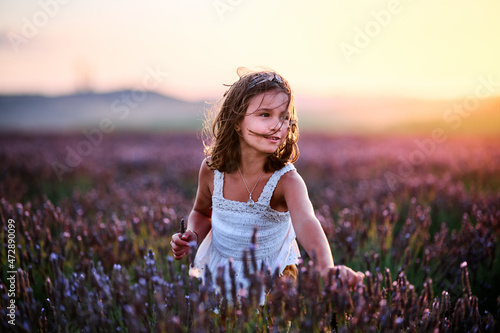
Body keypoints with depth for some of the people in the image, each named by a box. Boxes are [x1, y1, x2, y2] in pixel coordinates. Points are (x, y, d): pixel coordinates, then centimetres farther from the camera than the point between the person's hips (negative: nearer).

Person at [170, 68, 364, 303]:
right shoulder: (212, 170, -14)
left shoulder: (286, 180, -25)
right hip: (215, 271, 3)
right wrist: (191, 237, -14)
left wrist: (326, 268, -64)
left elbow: (305, 222, -46)